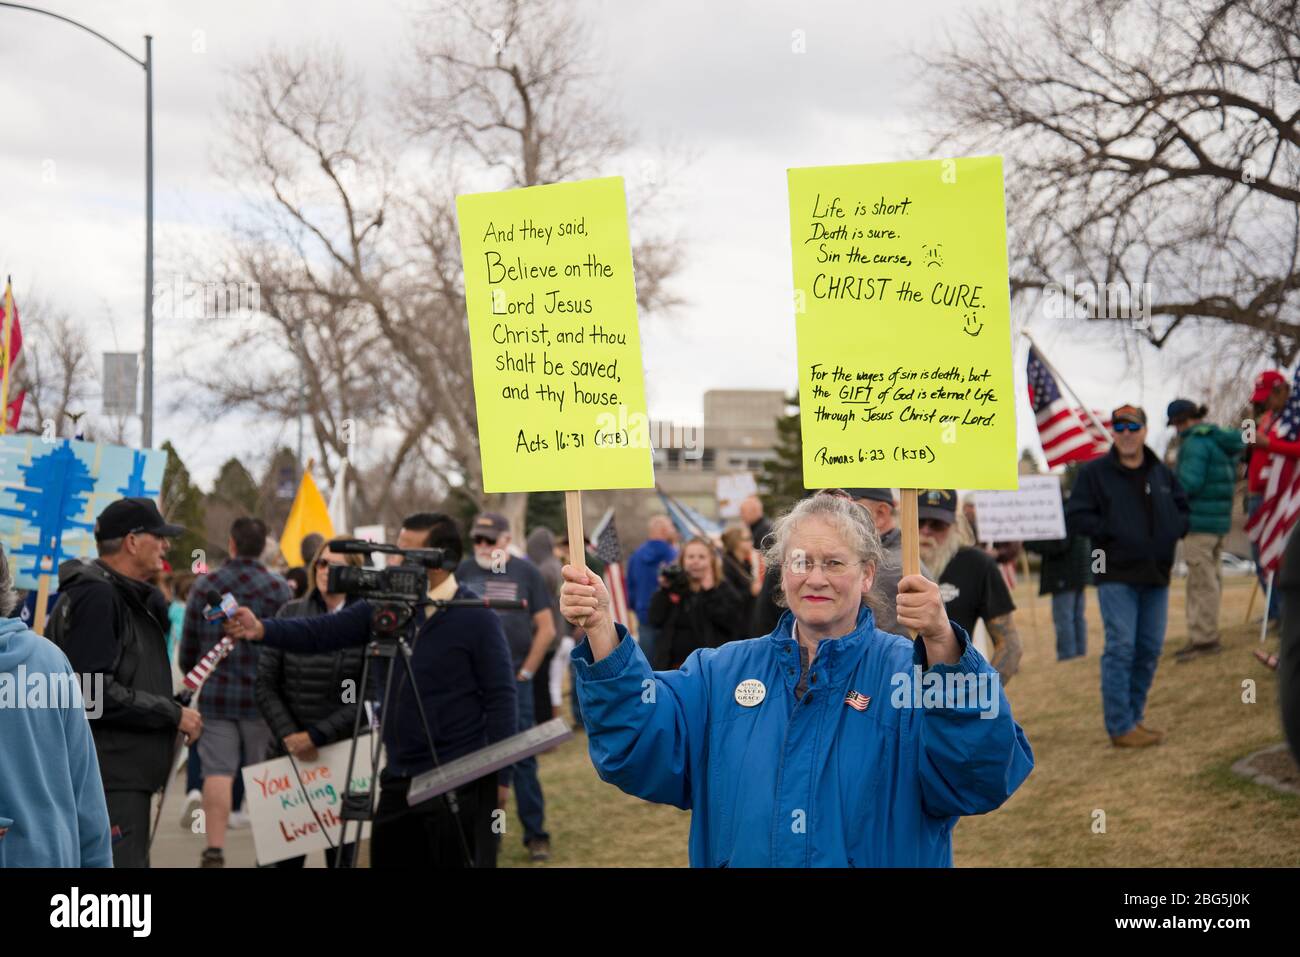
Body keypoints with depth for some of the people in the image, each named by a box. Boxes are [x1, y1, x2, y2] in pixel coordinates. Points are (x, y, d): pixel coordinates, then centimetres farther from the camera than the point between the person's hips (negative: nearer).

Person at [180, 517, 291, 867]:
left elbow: (188, 645, 9)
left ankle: (214, 850, -10)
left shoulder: (205, 586, 3)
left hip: (215, 693, 1)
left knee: (218, 772, -1)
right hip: (262, 695, -1)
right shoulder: (279, 589, -5)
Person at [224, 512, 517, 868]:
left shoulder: (477, 619, -8)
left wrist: (499, 777, -11)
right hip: (399, 781, 6)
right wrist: (262, 629, -13)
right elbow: (323, 632, 2)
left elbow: (501, 699, -8)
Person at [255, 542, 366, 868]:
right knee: (285, 856, 4)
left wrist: (317, 736, -12)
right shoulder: (290, 614, 4)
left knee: (341, 854, 5)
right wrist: (288, 734, -8)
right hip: (288, 756, 2)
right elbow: (264, 685, 4)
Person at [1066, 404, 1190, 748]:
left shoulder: (1162, 474, 13)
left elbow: (1183, 510, 21)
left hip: (1156, 575, 6)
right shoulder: (1094, 473, -3)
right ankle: (1120, 727, -6)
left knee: (1150, 648, 9)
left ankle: (1134, 717, 21)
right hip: (1116, 576, -6)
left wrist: (1174, 529, 1)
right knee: (1120, 648, -10)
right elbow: (1075, 518, -8)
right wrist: (1111, 531, -16)